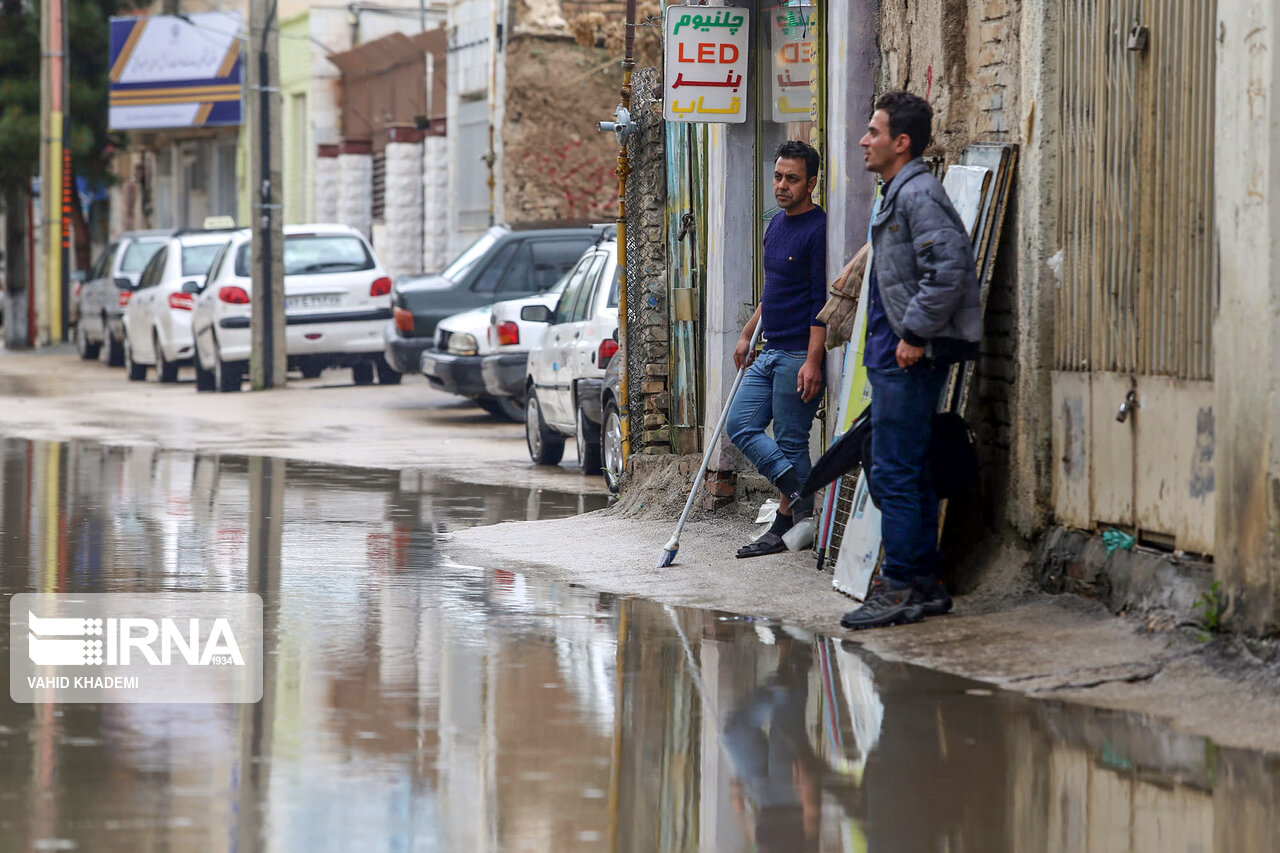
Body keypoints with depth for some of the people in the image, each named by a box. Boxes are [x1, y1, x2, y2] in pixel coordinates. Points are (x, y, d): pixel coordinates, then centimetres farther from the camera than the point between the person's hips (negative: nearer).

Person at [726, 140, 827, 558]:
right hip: (768, 352, 9)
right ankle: (800, 496, 7)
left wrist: (812, 361, -22)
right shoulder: (776, 224, 14)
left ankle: (786, 527, 5)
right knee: (741, 426, 5)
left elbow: (823, 302, -17)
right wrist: (747, 335, 23)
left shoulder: (818, 229, -14)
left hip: (798, 355, -9)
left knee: (791, 442, -3)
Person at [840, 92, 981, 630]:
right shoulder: (898, 195, 19)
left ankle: (900, 588, -6)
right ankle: (925, 585, 18)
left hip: (909, 360, -11)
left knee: (893, 474, -9)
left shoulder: (919, 194, -13)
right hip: (894, 355, 11)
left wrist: (917, 334, -22)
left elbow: (949, 267, -24)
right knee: (909, 474, 13)